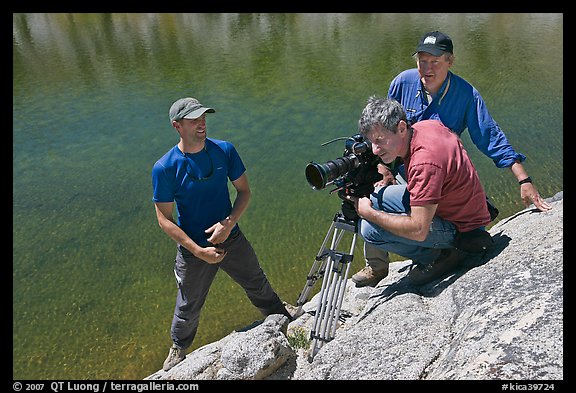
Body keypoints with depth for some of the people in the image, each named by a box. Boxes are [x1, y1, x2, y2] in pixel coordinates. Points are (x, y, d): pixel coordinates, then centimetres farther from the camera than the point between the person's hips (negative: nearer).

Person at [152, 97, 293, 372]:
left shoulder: (224, 150, -10)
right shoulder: (164, 168, -19)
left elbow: (244, 191, -3)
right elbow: (164, 219, -15)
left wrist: (228, 223, -19)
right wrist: (200, 251, -21)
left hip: (232, 239, 3)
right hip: (194, 249, -2)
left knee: (259, 287, 21)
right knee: (188, 307, 17)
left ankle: (287, 322, 49)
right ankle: (178, 349, 47)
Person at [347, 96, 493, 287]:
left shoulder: (425, 163, -34)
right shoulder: (424, 125, -8)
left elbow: (418, 230, -34)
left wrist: (369, 213, -21)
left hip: (460, 227, -9)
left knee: (369, 229, -21)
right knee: (371, 198, 6)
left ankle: (441, 256, -4)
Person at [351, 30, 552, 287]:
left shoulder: (467, 94, -14)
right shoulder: (403, 82, -9)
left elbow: (492, 138, -14)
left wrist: (524, 180, -20)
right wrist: (383, 167, -3)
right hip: (400, 171, 2)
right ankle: (376, 266, 6)